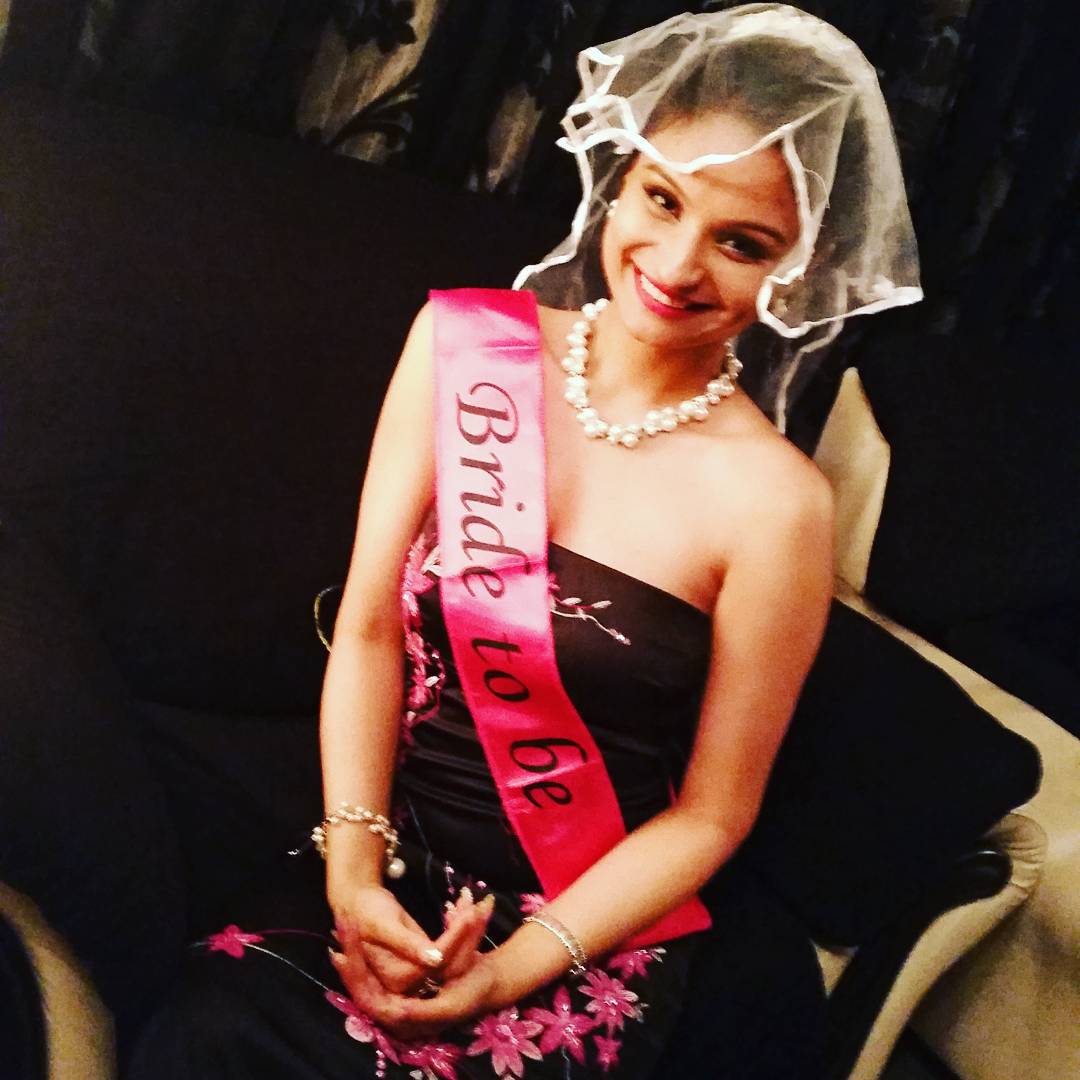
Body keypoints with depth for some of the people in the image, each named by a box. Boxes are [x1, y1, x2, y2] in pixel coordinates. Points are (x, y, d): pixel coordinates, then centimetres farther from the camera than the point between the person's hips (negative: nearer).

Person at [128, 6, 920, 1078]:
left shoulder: (774, 502, -14)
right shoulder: (462, 343, -4)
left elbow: (708, 814, -6)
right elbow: (368, 627, -1)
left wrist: (512, 969, -13)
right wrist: (353, 860, -12)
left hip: (599, 924, -3)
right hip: (395, 859, 3)